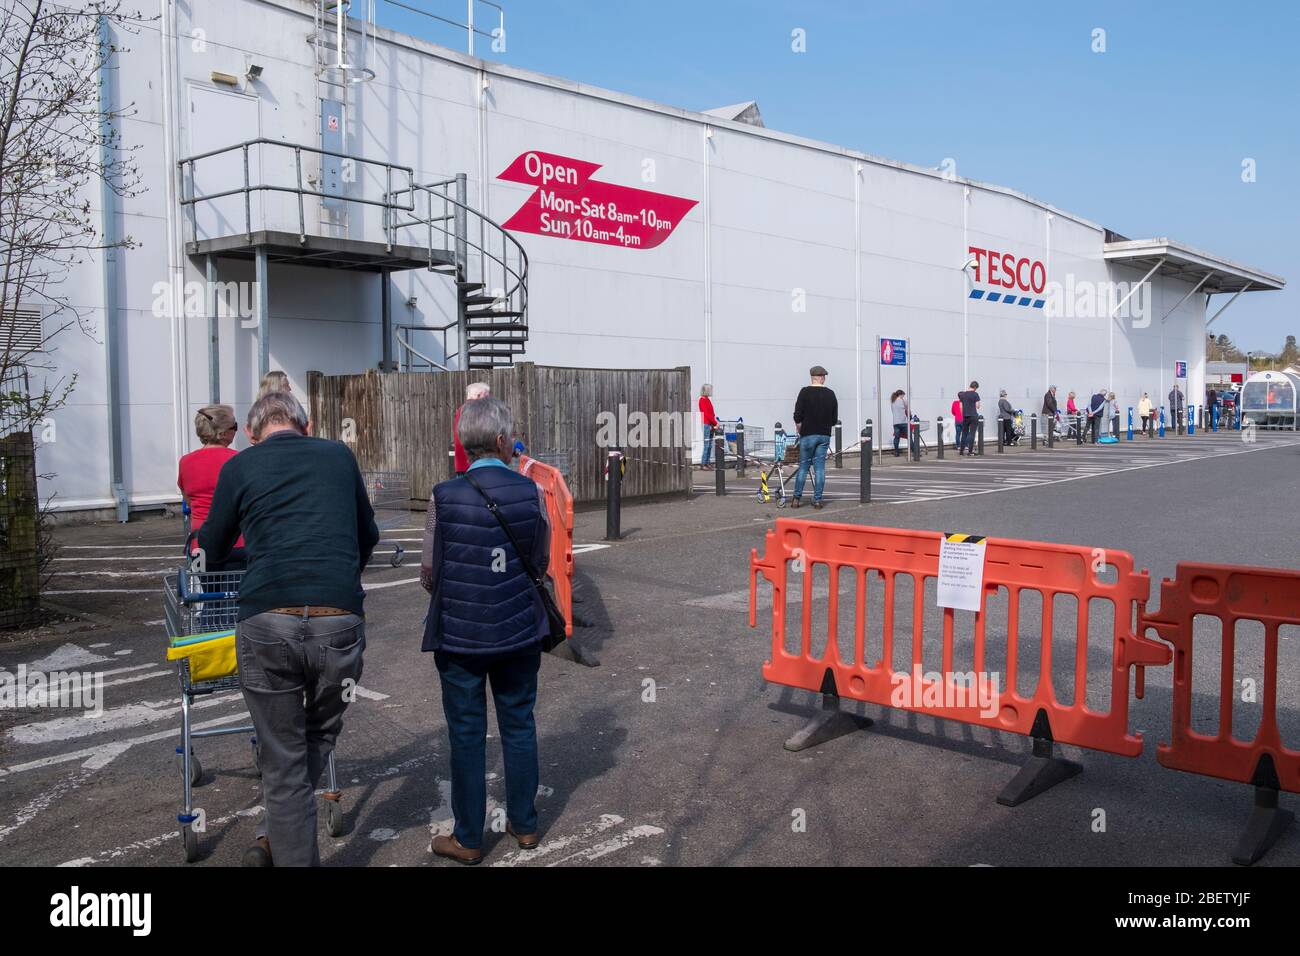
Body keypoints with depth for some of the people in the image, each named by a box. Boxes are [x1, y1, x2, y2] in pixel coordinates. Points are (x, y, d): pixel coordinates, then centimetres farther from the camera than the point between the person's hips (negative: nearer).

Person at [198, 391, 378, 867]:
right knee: (319, 737, 23)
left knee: (283, 761, 10)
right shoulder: (339, 455, 17)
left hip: (265, 622, -1)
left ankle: (294, 853, 17)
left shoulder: (239, 467, 12)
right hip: (339, 621, 1)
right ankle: (274, 839, 24)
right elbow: (368, 535, 29)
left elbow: (210, 551, 23)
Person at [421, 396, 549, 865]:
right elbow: (541, 563, 0)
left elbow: (429, 575, -8)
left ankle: (468, 839, 22)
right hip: (519, 632, 2)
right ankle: (524, 824, 29)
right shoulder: (530, 491, -9)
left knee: (467, 733, 10)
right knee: (519, 724, 16)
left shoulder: (445, 496, -13)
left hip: (459, 633, -1)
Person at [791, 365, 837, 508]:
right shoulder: (830, 394, 5)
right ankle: (817, 500, 2)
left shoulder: (805, 392, -7)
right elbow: (834, 418, 9)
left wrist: (800, 430, 6)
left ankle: (797, 499, 3)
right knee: (820, 468, 4)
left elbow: (798, 416, -9)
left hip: (808, 435, -3)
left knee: (803, 467, 4)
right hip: (825, 436, 3)